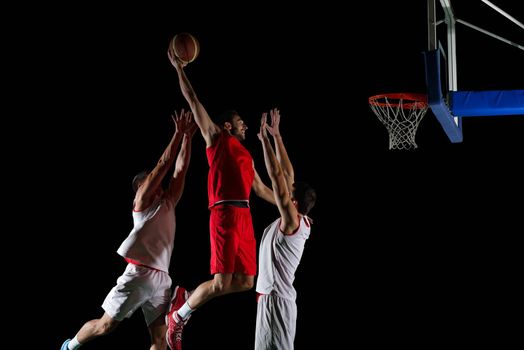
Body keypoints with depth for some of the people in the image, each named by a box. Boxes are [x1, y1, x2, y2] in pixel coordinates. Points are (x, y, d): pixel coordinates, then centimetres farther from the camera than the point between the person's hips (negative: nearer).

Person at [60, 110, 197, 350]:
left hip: (162, 278, 6)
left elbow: (180, 169, 16)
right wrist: (178, 133, -5)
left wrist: (188, 137, 9)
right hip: (139, 274, -6)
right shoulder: (141, 202, 1)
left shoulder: (168, 204, 18)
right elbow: (162, 165, -5)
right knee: (106, 325, 1)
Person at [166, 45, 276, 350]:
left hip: (244, 216, 8)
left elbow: (261, 188, 33)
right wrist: (180, 69, 6)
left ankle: (186, 297, 19)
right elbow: (194, 100, 7)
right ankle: (179, 316, 7)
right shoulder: (217, 138, 9)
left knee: (246, 282, 3)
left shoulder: (246, 155, 27)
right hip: (225, 214, -8)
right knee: (221, 282, -13)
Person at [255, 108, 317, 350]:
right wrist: (276, 135, 15)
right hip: (273, 298, 10)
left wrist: (265, 139, -16)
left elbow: (277, 176, -19)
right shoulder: (294, 221, 10)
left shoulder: (292, 222, -13)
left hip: (276, 299, -10)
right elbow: (287, 175, 14)